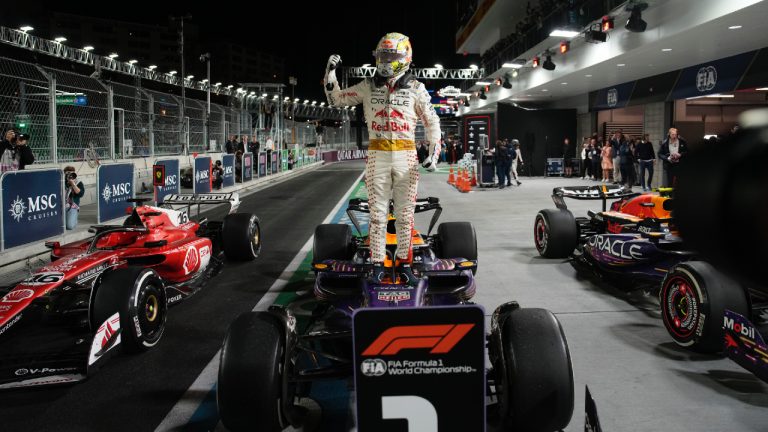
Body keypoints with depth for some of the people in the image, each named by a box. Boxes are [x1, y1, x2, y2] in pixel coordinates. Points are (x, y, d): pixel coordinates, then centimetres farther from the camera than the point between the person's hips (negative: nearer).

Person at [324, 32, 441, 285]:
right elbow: (336, 99, 15)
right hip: (377, 156, 1)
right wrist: (330, 73, 0)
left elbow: (431, 121, 6)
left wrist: (435, 151, -6)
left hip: (406, 155, -1)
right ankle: (378, 263, 9)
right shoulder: (368, 86, 8)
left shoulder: (415, 88, 3)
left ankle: (404, 262, 14)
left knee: (405, 214, 4)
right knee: (378, 214, 2)